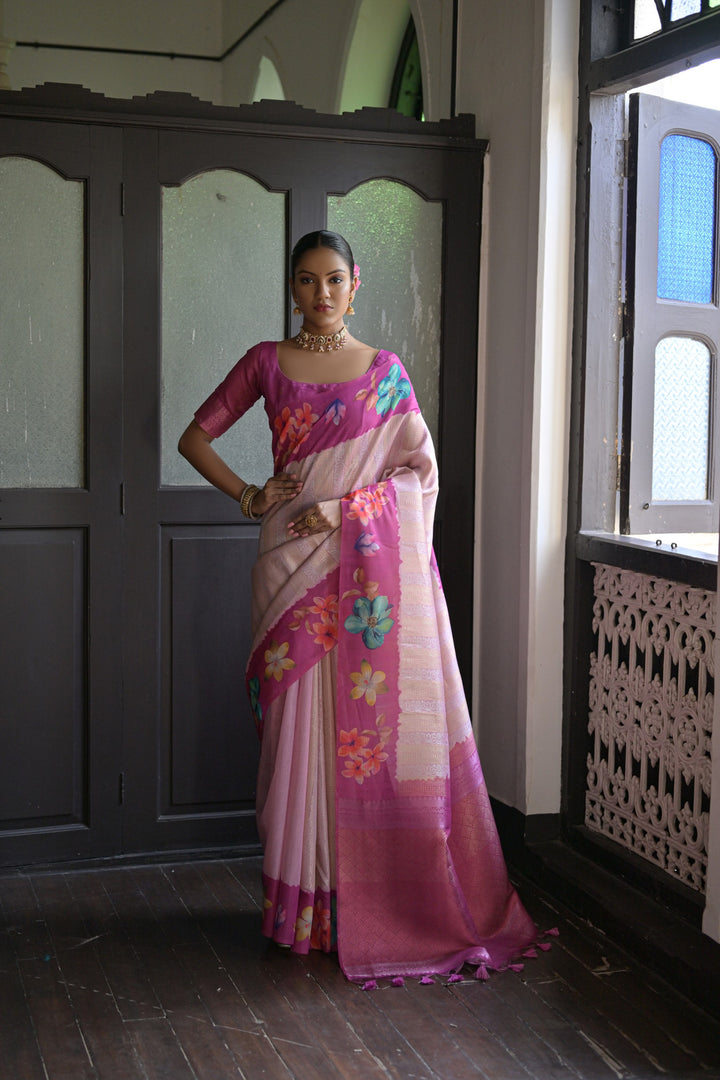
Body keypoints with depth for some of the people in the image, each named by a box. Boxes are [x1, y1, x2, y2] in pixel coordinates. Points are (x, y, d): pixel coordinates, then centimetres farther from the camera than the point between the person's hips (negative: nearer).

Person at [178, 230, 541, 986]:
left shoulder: (384, 370, 7)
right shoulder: (266, 362, 9)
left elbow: (422, 470, 2)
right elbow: (194, 438, 13)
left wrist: (346, 508, -10)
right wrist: (249, 496, 1)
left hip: (371, 561, 0)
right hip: (294, 559, 1)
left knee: (372, 717, -2)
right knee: (299, 720, 0)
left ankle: (374, 898, 10)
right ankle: (303, 901, 11)